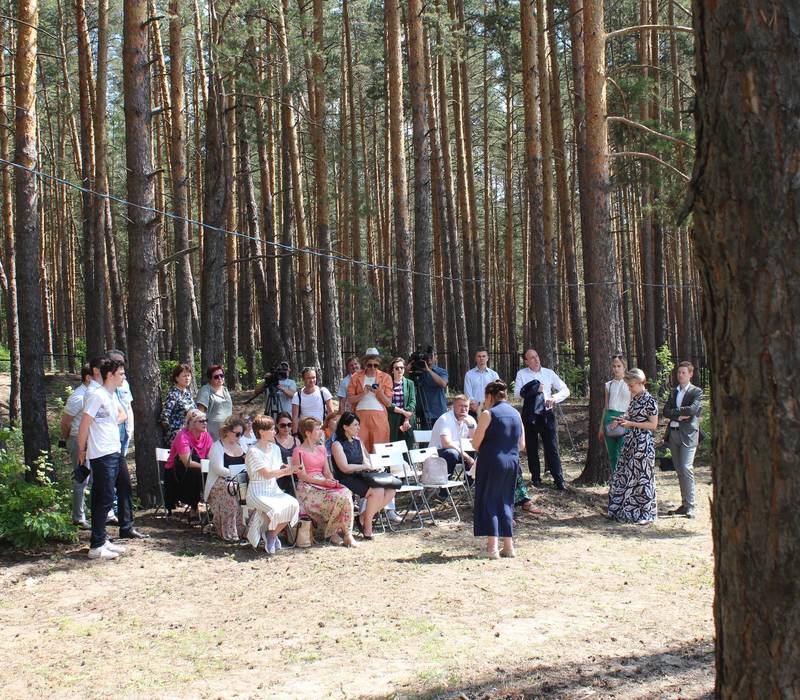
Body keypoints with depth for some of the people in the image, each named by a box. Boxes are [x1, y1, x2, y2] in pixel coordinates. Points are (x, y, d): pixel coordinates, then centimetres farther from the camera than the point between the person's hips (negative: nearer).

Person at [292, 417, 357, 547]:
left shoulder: (321, 448, 20)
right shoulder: (299, 451, -2)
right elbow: (302, 475, -9)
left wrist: (332, 481, -5)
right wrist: (323, 482, -17)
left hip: (324, 484, 6)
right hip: (307, 489, -6)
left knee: (346, 494, -24)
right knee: (336, 498, -29)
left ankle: (347, 533, -24)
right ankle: (332, 532, -11)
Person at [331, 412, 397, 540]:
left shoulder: (357, 442, 19)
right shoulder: (337, 445, -6)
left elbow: (365, 461, 19)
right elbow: (345, 468, -15)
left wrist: (374, 466, -3)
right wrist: (365, 467, -11)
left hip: (360, 477, 8)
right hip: (346, 480, -8)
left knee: (390, 490, -13)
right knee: (378, 491, -29)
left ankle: (363, 517, -3)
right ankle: (367, 525, -12)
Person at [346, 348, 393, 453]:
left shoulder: (385, 377, 8)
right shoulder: (356, 377, 8)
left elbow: (389, 403, 6)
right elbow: (350, 399, 5)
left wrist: (380, 393, -11)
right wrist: (363, 393, -10)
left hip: (379, 416, 0)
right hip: (361, 415, 0)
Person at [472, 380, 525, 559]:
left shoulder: (488, 414, -10)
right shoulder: (516, 414, 9)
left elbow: (476, 443, -9)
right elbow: (521, 445, 13)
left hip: (491, 462, -6)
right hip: (512, 463, 6)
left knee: (489, 502, 2)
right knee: (506, 502, 14)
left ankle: (492, 547, -5)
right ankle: (508, 546, 14)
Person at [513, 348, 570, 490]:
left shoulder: (549, 373, 5)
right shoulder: (521, 374, 3)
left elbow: (565, 390, 4)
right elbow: (517, 393, -9)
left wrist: (554, 398, -14)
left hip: (546, 414, 0)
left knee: (552, 448, -5)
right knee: (532, 448, 9)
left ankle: (559, 481, -4)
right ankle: (536, 478, 19)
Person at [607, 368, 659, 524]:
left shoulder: (649, 401, -13)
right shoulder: (634, 398, 12)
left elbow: (653, 425, -14)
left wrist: (631, 423, -17)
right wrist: (623, 419, 4)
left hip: (643, 443, -8)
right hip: (631, 441, 8)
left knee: (642, 477, -1)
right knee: (624, 475, 10)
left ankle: (645, 514, 9)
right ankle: (622, 509, 20)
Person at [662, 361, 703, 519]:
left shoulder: (696, 392, 0)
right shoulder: (673, 392, 18)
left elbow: (693, 409, -16)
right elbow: (666, 411, 7)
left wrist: (675, 411, -6)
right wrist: (679, 415, -10)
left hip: (688, 434, -6)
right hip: (673, 433, 6)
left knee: (686, 468, -14)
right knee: (679, 470, 7)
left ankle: (690, 506, -13)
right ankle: (684, 504, 14)